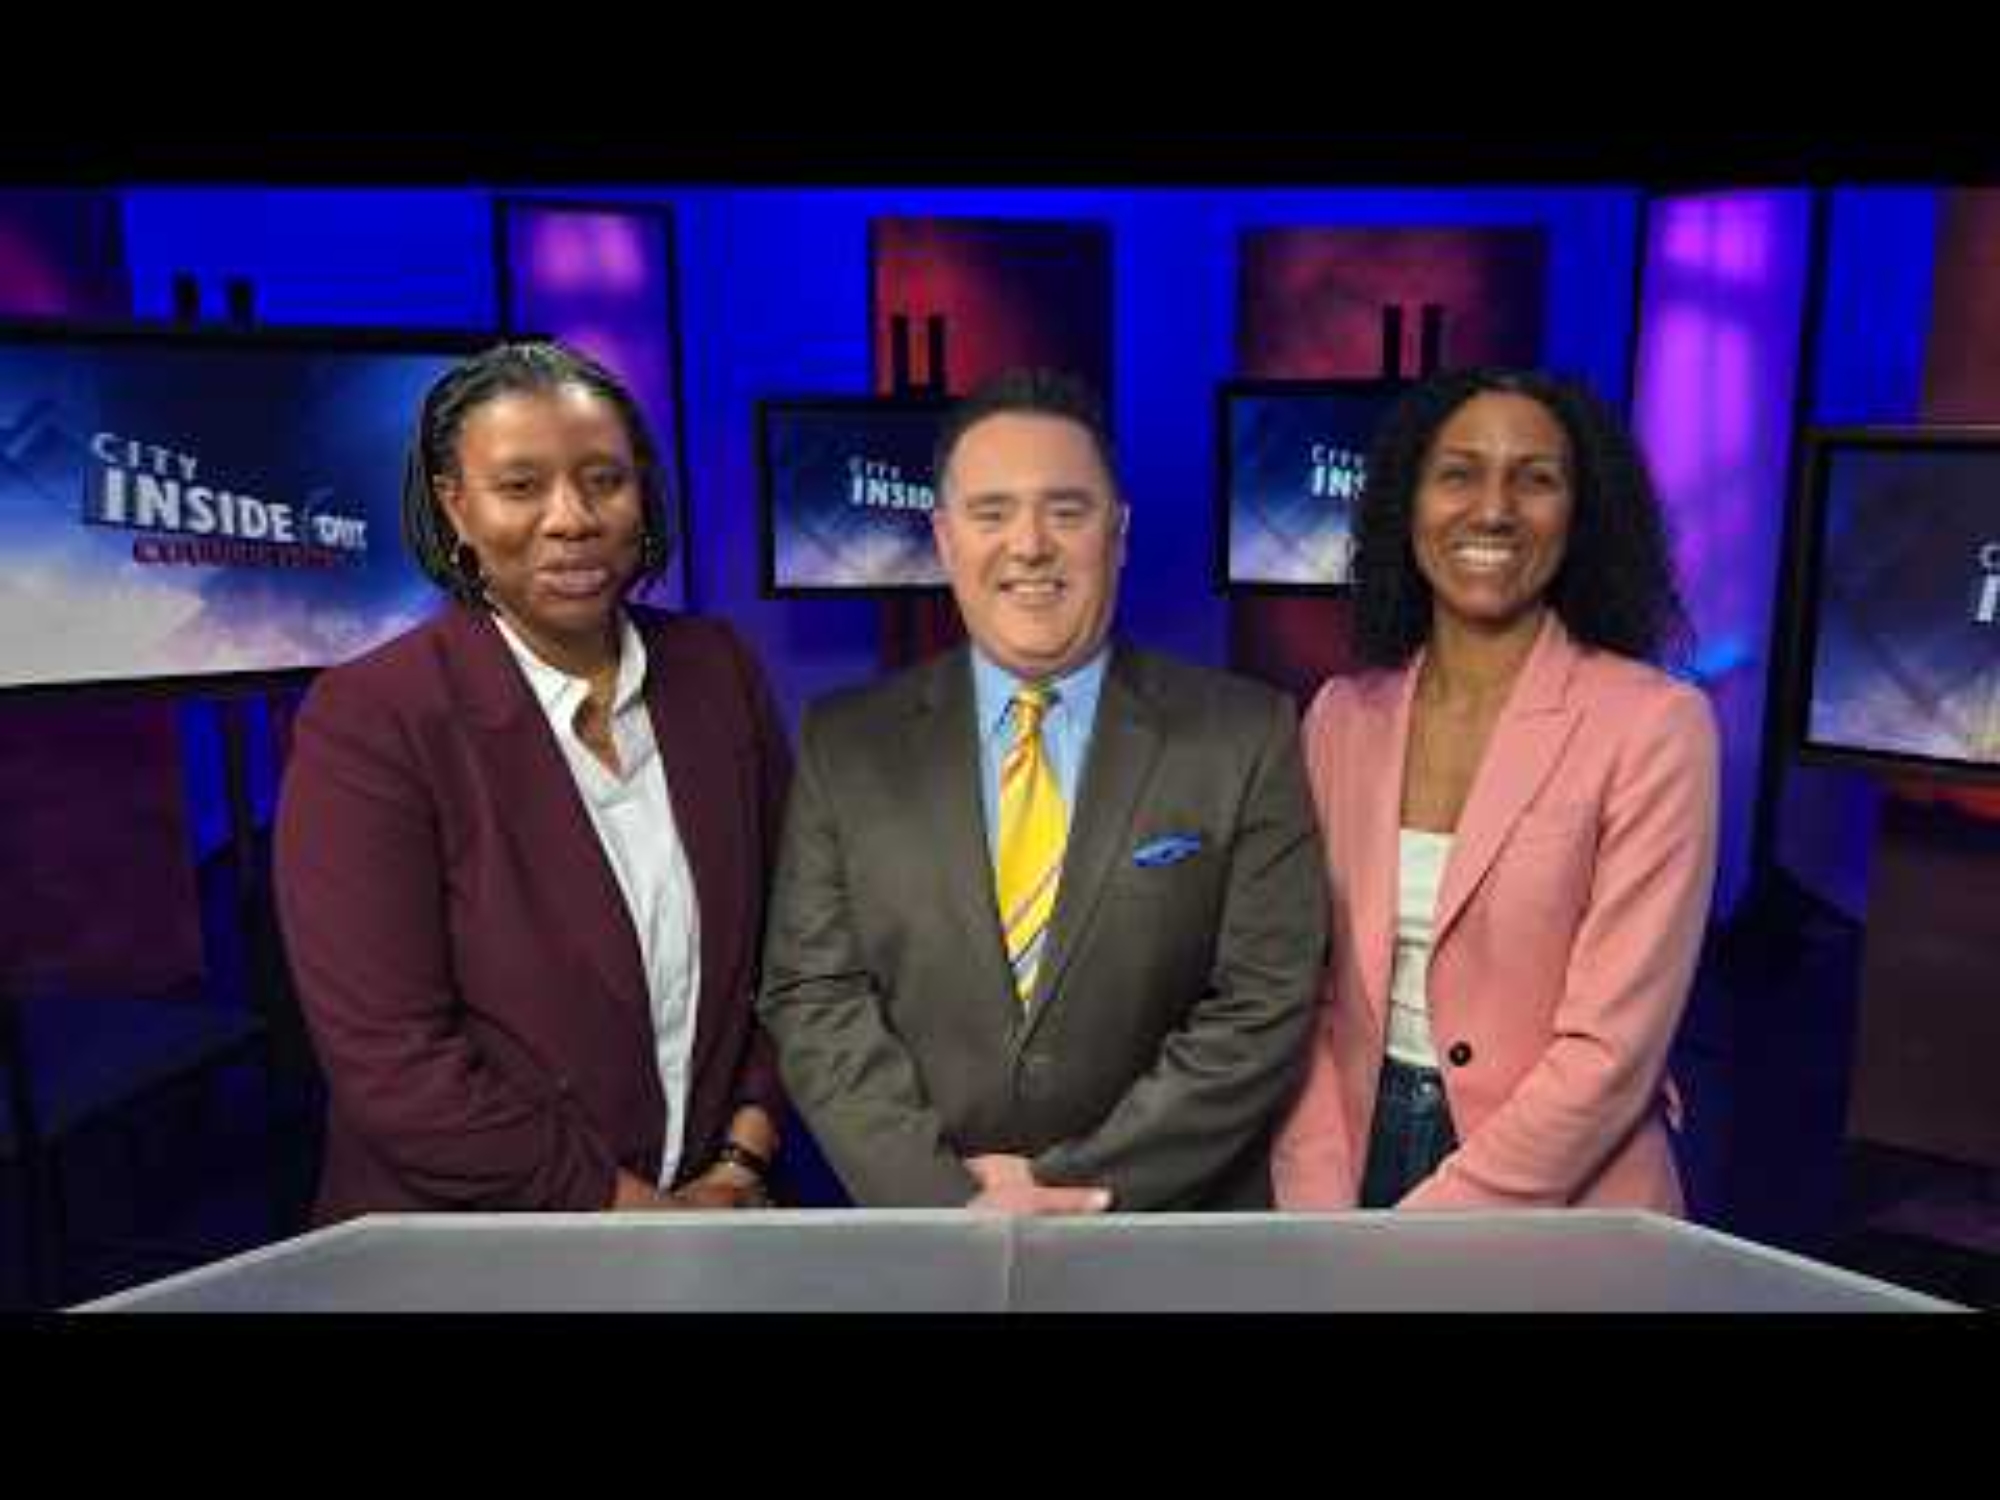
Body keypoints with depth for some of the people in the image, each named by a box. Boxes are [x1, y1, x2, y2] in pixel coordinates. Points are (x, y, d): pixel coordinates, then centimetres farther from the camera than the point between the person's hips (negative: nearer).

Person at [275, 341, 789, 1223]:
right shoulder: (367, 721, -17)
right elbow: (391, 1061, -20)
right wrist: (643, 1214, -16)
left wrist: (741, 1167, -9)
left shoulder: (718, 671, -4)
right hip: (463, 1251, -3)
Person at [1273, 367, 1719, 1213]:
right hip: (1359, 1162, 3)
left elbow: (1611, 1051, -17)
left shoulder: (1655, 726, -14)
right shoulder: (1341, 714, -2)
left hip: (1558, 1203, -3)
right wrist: (1320, 1218, -10)